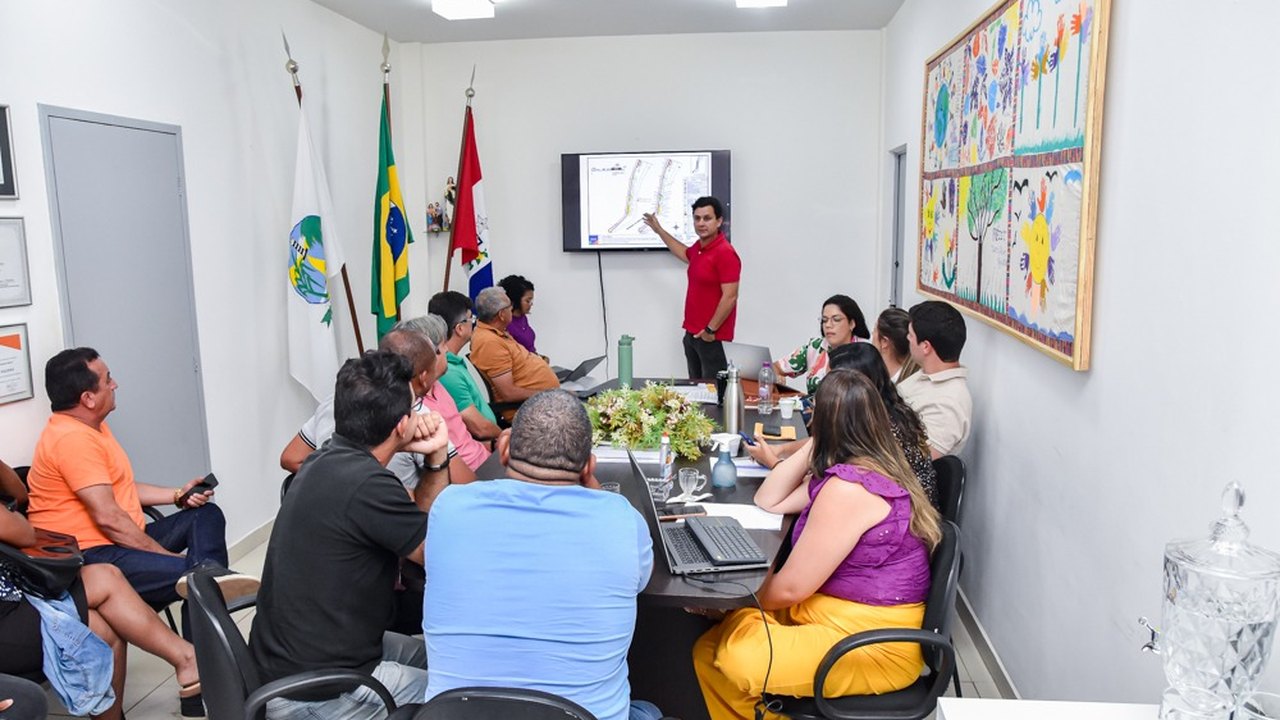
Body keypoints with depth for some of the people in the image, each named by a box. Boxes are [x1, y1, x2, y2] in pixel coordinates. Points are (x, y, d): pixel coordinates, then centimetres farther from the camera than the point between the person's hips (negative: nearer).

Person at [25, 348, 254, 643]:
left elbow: (121, 488, 21)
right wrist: (169, 555, -18)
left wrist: (179, 495, 8)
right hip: (89, 555, -12)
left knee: (207, 515, 4)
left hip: (118, 540, 12)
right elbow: (107, 517, -24)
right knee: (188, 573, -30)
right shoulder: (72, 439, -20)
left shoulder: (91, 425, 15)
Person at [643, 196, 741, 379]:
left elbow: (730, 297, -21)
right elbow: (685, 254, 36)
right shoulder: (699, 247, 10)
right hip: (692, 334, 9)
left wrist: (711, 330, -18)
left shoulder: (725, 253, -17)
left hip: (711, 337, -9)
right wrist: (659, 230, 38)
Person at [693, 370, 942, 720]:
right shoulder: (863, 467, 9)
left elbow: (790, 587, -18)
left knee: (731, 661, -22)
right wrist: (813, 446, 6)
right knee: (709, 648, 0)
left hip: (874, 646, -10)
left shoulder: (849, 487, -23)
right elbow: (769, 501, 14)